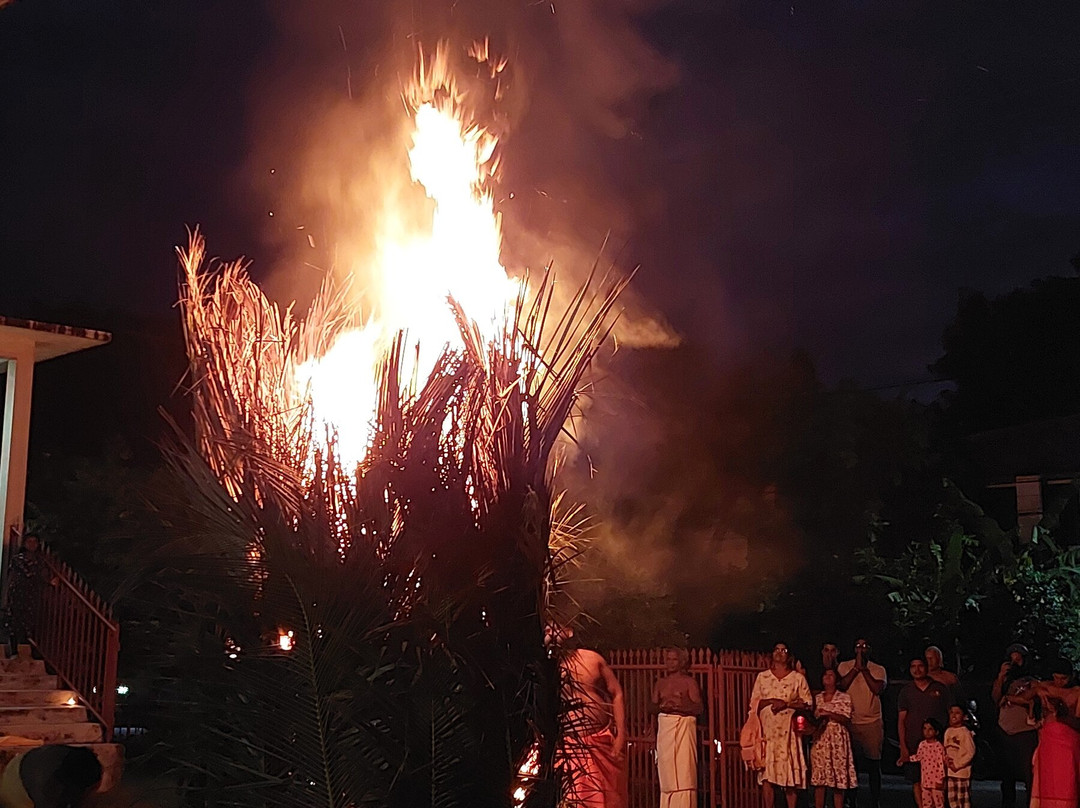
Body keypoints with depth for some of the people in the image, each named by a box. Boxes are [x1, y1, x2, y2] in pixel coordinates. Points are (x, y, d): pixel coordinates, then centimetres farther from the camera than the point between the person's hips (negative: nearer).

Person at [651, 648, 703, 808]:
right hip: (664, 725, 4)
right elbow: (653, 706, 14)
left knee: (684, 767, -11)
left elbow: (699, 707, -2)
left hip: (684, 724, -4)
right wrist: (661, 706, -7)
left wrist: (680, 706, -16)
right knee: (667, 769, 0)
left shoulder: (689, 681, 5)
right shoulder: (660, 683, 18)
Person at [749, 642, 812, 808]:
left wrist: (786, 704, -11)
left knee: (790, 774, -3)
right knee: (767, 775, -5)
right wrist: (772, 701, -10)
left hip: (788, 732, -1)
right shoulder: (762, 677, 12)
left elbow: (807, 703, 2)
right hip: (767, 731, 1)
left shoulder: (798, 678, 8)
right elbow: (754, 703, 8)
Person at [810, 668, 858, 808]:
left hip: (838, 741, -3)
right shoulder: (817, 698, 14)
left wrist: (828, 714, -14)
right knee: (818, 779, 0)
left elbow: (846, 719, -6)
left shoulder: (844, 698, 3)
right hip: (820, 740, 3)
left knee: (839, 780, -5)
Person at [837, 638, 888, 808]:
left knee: (873, 765, 3)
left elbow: (877, 689, -13)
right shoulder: (844, 666, 6)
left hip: (872, 722, -1)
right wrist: (856, 667, -11)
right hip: (850, 722, 1)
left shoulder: (878, 670, 4)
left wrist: (864, 668, -12)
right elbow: (841, 686, -9)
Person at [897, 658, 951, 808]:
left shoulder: (939, 688, 6)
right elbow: (901, 720, 4)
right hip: (914, 744, 1)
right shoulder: (906, 691, 7)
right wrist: (903, 747, -4)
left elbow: (950, 713, 12)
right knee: (917, 781, 0)